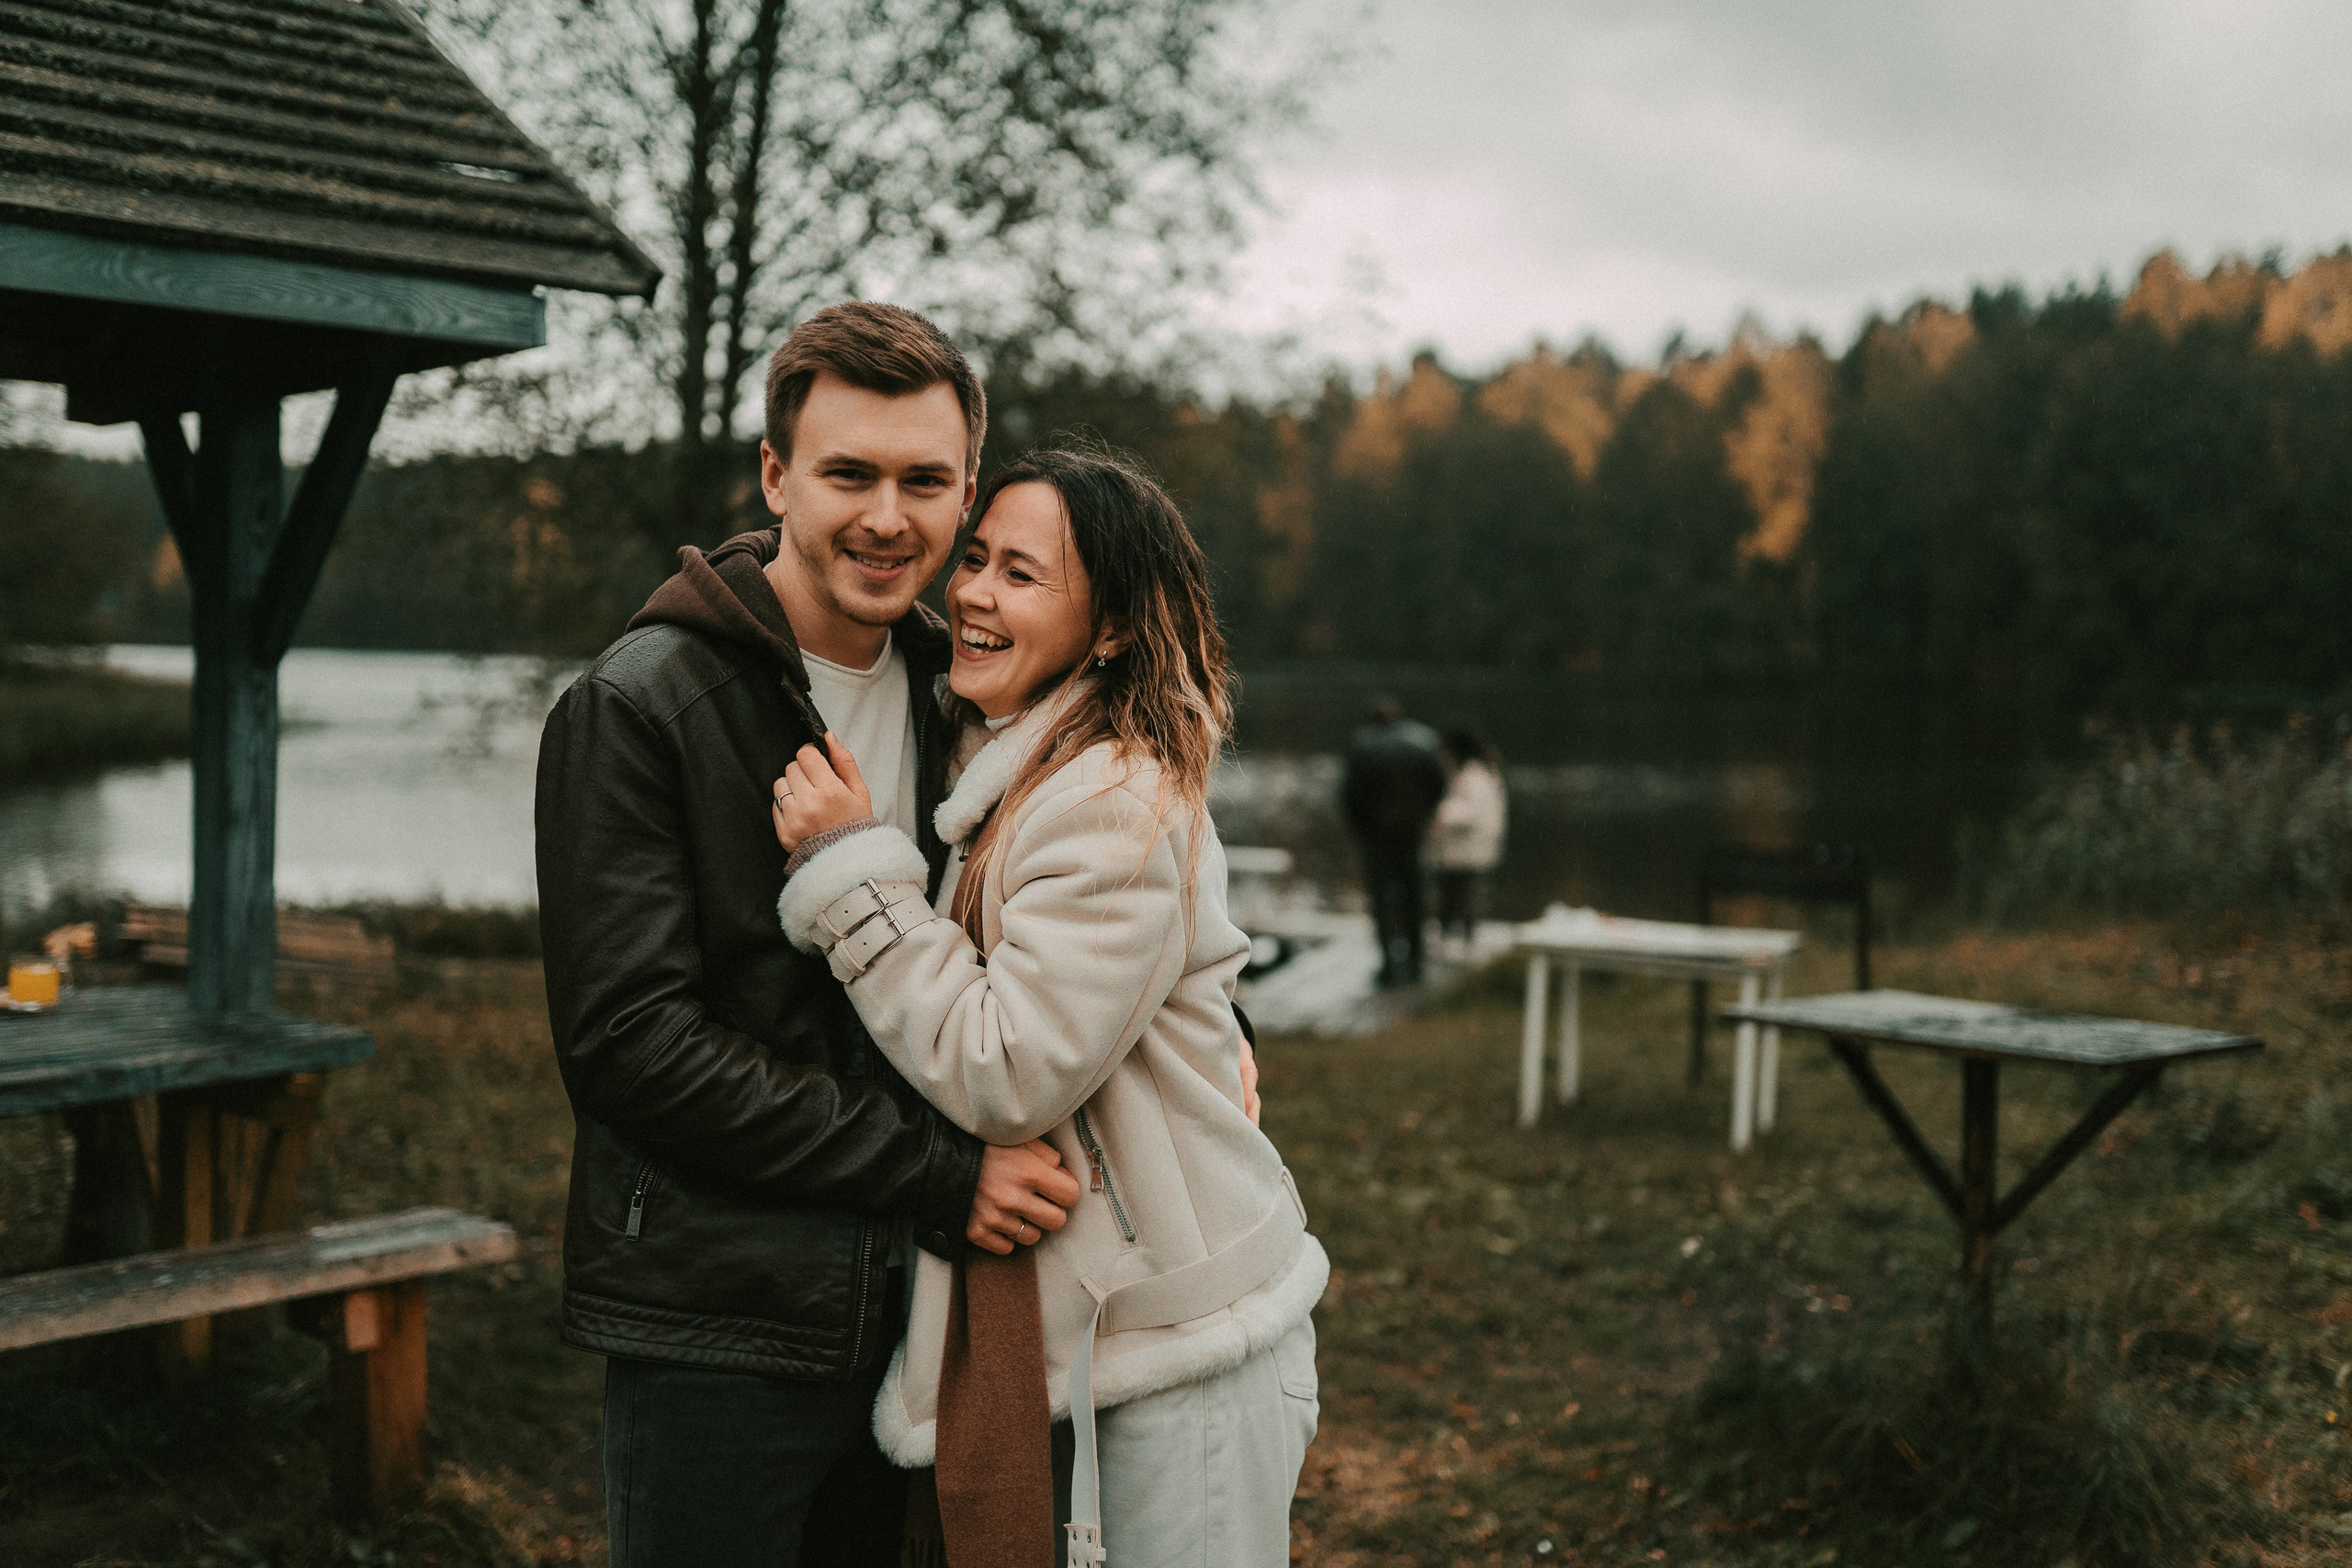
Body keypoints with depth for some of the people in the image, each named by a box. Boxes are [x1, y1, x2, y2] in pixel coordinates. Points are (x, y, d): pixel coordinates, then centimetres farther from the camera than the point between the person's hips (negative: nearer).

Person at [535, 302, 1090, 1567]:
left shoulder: (953, 694, 8)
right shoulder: (637, 709, -11)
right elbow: (630, 1043, -18)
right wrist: (936, 1176, -19)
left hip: (906, 1315, 6)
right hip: (712, 1333, -6)